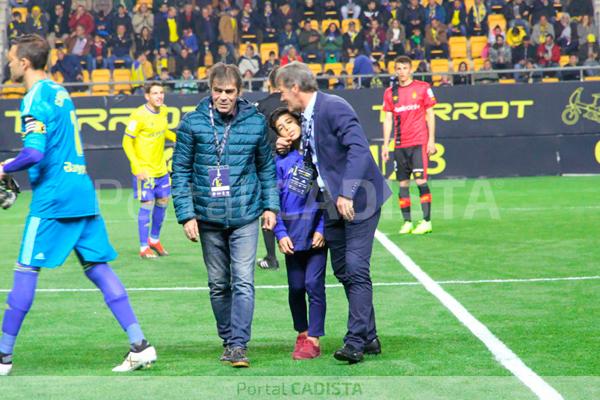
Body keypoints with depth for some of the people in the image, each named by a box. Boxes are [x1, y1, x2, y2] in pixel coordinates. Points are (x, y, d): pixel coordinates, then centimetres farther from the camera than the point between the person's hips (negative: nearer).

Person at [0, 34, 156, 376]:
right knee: (98, 267, 7)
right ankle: (140, 345, 0)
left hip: (53, 197, -8)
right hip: (83, 191, 8)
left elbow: (34, 154, -22)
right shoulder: (60, 92, 16)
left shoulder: (36, 99, -11)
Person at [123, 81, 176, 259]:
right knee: (147, 204, -5)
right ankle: (144, 248, 6)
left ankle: (154, 239, 31)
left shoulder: (163, 111, 3)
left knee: (163, 201, 13)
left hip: (161, 168, 7)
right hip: (144, 170, -7)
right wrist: (137, 167, -21)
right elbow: (127, 142, -15)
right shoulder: (139, 115, -18)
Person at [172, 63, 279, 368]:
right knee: (218, 284, 10)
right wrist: (186, 215, -5)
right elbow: (180, 171, 0)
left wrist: (270, 205, 8)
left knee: (243, 282, -10)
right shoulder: (192, 123, -3)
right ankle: (228, 340, 23)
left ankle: (239, 344, -11)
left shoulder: (255, 122, 0)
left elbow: (266, 167, 12)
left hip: (245, 217, -1)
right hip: (208, 218, 1)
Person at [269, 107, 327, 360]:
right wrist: (281, 233, -5)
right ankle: (302, 334, 24)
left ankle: (313, 340, 0)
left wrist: (321, 229, -7)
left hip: (316, 233, -2)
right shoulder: (280, 161, 1)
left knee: (314, 284, -6)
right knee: (296, 287, 8)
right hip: (292, 235, 2)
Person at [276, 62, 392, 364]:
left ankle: (355, 341, -11)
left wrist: (347, 193, -32)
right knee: (343, 271, 11)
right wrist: (288, 147, 3)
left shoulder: (334, 107, -17)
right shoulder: (305, 117, 11)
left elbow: (359, 148, -26)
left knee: (356, 269, -12)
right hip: (333, 204, 10)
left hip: (358, 199, -10)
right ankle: (369, 338, 19)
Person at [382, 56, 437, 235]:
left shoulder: (423, 88, 2)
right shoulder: (390, 92, 10)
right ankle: (407, 222, 8)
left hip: (419, 142, -3)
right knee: (403, 183, 3)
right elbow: (388, 119, 11)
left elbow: (430, 115, 3)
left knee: (421, 180, -9)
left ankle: (426, 221, -7)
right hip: (400, 145, 3)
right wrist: (385, 144, 5)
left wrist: (431, 140, -3)